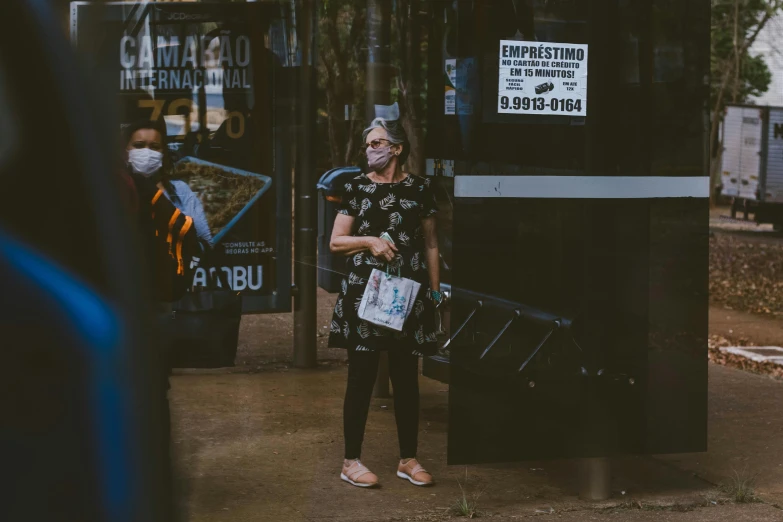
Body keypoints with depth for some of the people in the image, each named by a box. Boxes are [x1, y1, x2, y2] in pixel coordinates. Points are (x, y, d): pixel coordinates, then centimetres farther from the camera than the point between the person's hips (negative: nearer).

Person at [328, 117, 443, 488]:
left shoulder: (419, 189, 6)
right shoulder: (357, 188, 3)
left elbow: (431, 245, 11)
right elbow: (335, 242, 4)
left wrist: (435, 290, 7)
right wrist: (369, 241, -13)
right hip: (364, 291, -1)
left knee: (406, 378, 7)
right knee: (361, 376, 0)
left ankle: (408, 459, 18)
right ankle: (351, 461, 8)